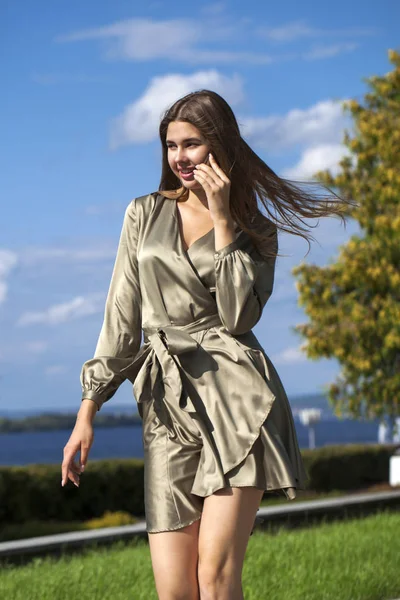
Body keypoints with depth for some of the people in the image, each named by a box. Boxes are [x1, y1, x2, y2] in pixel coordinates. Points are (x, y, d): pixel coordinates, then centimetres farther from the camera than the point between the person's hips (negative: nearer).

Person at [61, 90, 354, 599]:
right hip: (167, 408, 2)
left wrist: (221, 219, -7)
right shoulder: (145, 214, 14)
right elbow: (121, 319, 14)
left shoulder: (257, 232, 9)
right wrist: (88, 409, 8)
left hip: (235, 395, -2)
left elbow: (238, 314, -7)